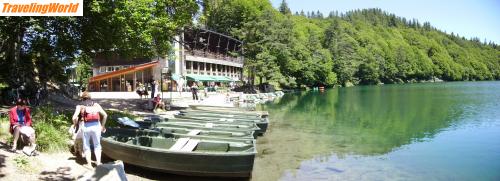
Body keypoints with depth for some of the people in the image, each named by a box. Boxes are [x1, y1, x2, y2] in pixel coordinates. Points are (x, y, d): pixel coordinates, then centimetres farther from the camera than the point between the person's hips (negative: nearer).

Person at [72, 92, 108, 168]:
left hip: (86, 127, -1)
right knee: (97, 145, 18)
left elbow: (74, 117, -4)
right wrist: (102, 126, 17)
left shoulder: (80, 106, 10)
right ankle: (98, 162, 8)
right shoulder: (96, 105, 15)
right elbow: (105, 115, 8)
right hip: (96, 126, 1)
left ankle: (89, 164, 12)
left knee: (86, 146, 16)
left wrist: (75, 125, 16)